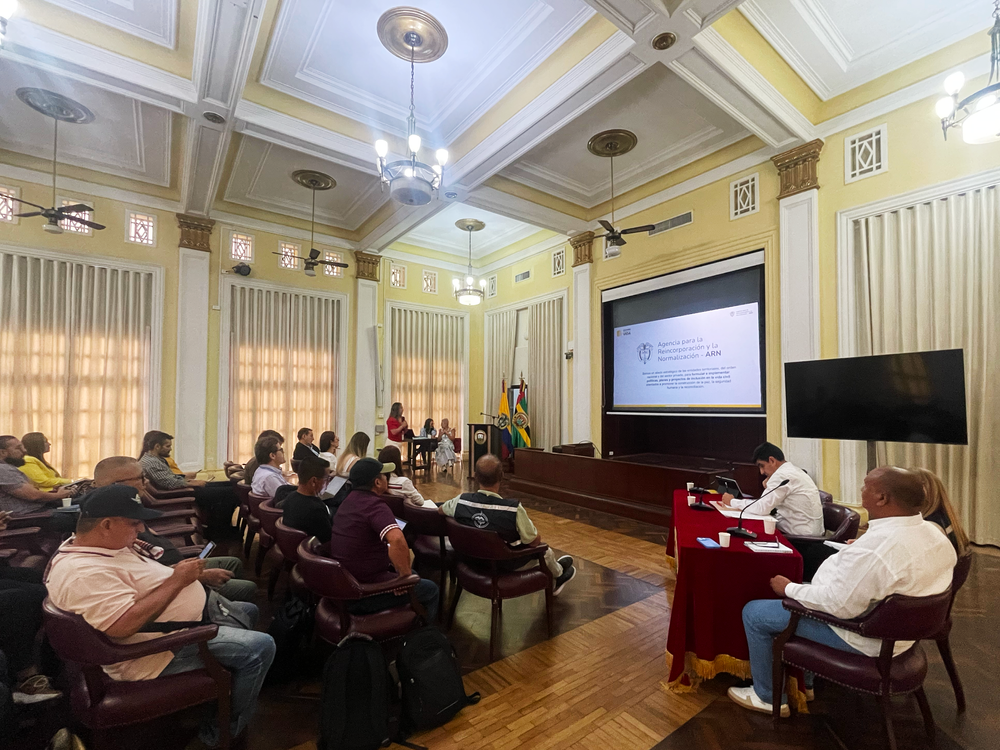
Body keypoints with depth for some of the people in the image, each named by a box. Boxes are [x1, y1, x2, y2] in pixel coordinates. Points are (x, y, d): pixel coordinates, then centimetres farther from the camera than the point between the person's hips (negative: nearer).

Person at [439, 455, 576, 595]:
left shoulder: (460, 501, -23)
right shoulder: (514, 509, -36)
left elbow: (440, 510, 1)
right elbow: (535, 541, -21)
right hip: (507, 567, -4)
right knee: (545, 550, 26)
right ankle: (559, 573, 56)